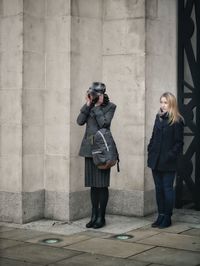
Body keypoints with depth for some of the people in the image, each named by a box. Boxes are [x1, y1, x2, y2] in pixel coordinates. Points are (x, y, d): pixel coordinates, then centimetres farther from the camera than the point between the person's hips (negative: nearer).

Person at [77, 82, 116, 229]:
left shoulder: (110, 106, -2)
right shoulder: (90, 105, 12)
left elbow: (104, 123, -16)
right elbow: (80, 121, -1)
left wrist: (97, 106, -11)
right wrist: (88, 104, -5)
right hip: (89, 148, 5)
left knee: (102, 184, -2)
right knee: (93, 184, 9)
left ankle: (101, 217, 5)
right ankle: (94, 216, 17)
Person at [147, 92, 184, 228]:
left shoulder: (177, 121, -8)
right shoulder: (159, 117, 10)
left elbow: (179, 143, -9)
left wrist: (171, 155, -16)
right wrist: (150, 150, 5)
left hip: (168, 163, -6)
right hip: (155, 160, 6)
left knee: (167, 189, 0)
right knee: (159, 189, 10)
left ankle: (167, 218, 8)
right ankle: (161, 216, 18)